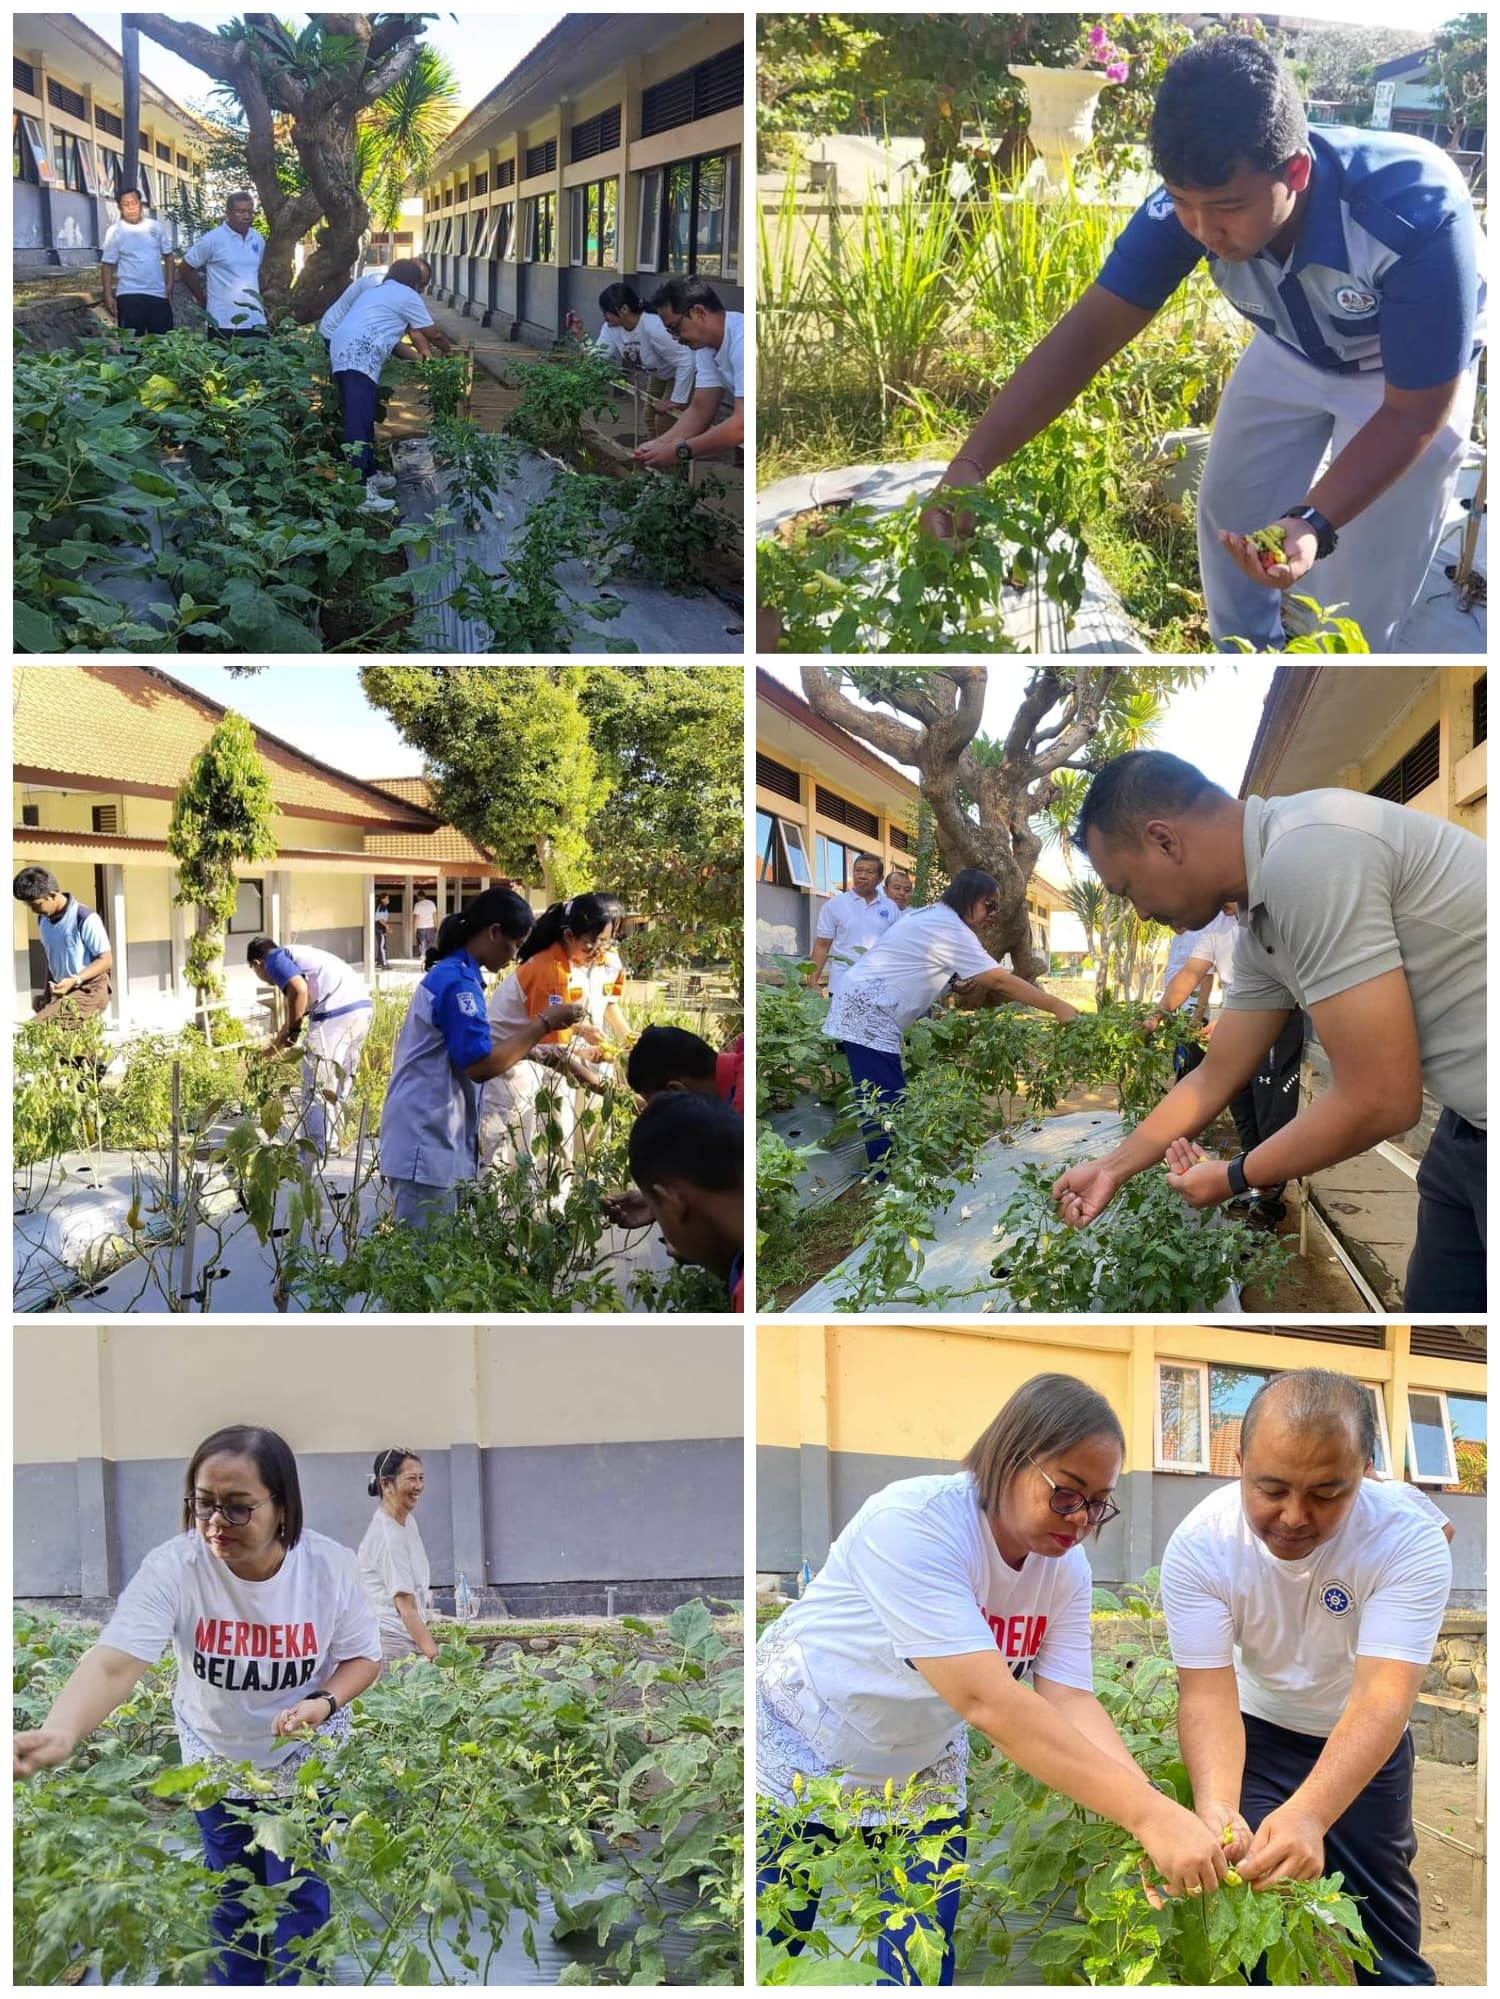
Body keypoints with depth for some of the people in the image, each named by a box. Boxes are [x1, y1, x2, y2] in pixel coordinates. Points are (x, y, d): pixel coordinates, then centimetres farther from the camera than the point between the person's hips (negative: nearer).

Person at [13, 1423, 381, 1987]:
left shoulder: (332, 1565, -23)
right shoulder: (173, 1567, -27)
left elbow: (362, 1656, -8)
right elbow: (114, 1662, -40)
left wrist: (325, 1702, -29)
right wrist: (58, 1734, -59)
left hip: (305, 1759, -1)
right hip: (215, 1760, 1)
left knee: (298, 1895, 6)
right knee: (230, 1897, 16)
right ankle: (236, 1984, 40)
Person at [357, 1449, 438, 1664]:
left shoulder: (408, 1520, 7)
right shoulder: (388, 1537, -19)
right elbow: (404, 1605, -23)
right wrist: (433, 1654, -28)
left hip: (410, 1636, 8)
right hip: (390, 1640, -8)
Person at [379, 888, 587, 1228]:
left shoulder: (452, 974, 14)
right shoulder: (459, 982, -17)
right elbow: (480, 1064, -22)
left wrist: (531, 1048, 13)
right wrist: (544, 1024, -17)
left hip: (431, 1135, 10)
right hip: (426, 1140, -10)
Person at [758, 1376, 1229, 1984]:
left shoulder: (1067, 1569, -10)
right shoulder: (911, 1521, -33)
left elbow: (1069, 1701, -17)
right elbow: (987, 1700, -40)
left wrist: (1158, 1814, -35)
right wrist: (1147, 1814, -43)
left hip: (921, 1771, 5)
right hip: (797, 1751, -5)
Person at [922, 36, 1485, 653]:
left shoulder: (1417, 217, -42)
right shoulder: (1195, 196, -31)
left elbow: (1416, 412, -34)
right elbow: (1088, 332, -28)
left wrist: (1315, 524, -50)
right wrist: (971, 464, -39)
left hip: (1412, 374, -4)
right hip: (1292, 350, 4)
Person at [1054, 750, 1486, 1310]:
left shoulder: (1305, 855, -23)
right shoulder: (1261, 927, 6)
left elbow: (1379, 1100, -22)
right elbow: (1215, 1078, 20)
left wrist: (1234, 1178, -7)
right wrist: (1112, 1168, 25)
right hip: (1469, 1122, 9)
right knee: (1436, 1302, 19)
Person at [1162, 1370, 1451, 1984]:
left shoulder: (1410, 1540, -32)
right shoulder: (1199, 1544, -28)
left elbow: (1383, 1698, -40)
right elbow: (1207, 1692, -29)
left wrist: (1308, 1814, -55)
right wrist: (1214, 1806, -49)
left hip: (1367, 1741, 0)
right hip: (1260, 1732, 0)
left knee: (1382, 1895, 11)